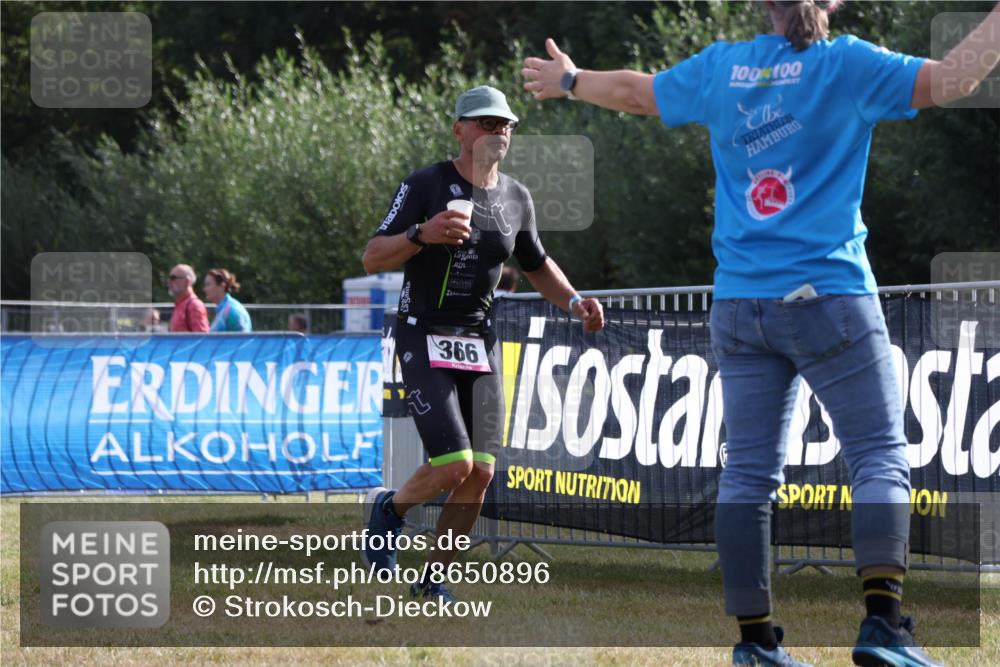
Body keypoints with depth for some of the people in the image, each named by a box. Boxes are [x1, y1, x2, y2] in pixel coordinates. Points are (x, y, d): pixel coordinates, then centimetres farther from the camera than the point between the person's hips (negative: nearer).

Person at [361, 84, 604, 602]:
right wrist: (422, 234, -34)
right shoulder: (425, 185, -9)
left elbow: (536, 264, 24)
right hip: (424, 340, -5)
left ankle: (431, 580, 15)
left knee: (480, 474, -2)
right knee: (455, 466, -18)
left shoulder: (516, 199, 8)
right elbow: (372, 259, -15)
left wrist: (573, 302, 6)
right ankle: (388, 509, 13)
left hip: (481, 343, 5)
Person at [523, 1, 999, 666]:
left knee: (749, 469, 7)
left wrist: (568, 81, 43)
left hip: (739, 305, 5)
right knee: (880, 456, -4)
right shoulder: (845, 63, -5)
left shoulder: (719, 67, 10)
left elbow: (634, 91, 25)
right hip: (829, 296, -5)